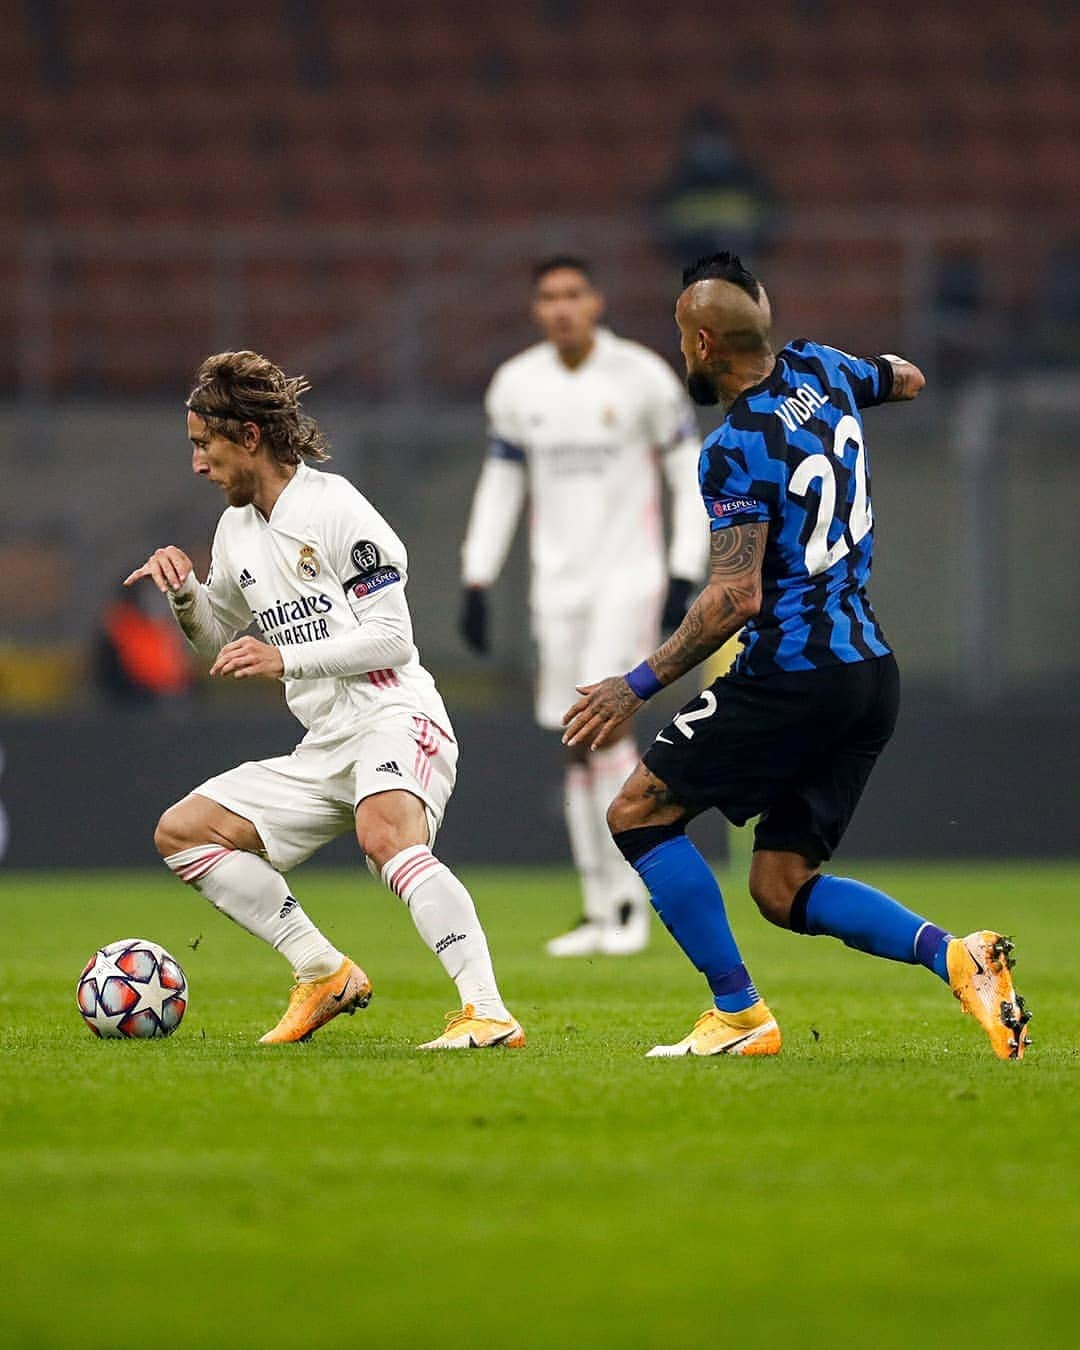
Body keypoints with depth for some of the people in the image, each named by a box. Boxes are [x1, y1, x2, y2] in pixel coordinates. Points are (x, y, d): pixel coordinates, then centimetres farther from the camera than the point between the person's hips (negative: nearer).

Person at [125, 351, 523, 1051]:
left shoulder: (333, 508, -8)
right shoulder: (238, 530, 17)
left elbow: (392, 637, -13)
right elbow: (222, 643, 33)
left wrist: (286, 659, -20)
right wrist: (185, 592, 13)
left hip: (395, 718, -9)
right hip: (324, 748, 9)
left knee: (385, 834, -38)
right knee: (181, 832, 6)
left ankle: (489, 1013, -47)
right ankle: (325, 974, 1)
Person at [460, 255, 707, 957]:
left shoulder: (642, 376, -6)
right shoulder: (516, 385, 6)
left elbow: (691, 476, -1)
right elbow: (500, 485, 15)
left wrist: (685, 577, -8)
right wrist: (477, 581, 9)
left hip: (629, 576, -4)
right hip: (557, 582, 4)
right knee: (577, 741, 3)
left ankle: (632, 898, -12)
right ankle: (601, 909, 9)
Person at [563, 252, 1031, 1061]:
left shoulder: (736, 451, -16)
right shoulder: (821, 371, 7)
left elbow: (736, 598, -21)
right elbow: (908, 380, 30)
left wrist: (637, 687, -16)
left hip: (792, 676, -9)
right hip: (872, 673, 9)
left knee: (639, 814, 4)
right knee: (784, 888, 12)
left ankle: (739, 1014, 0)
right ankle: (954, 956, -8)